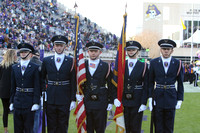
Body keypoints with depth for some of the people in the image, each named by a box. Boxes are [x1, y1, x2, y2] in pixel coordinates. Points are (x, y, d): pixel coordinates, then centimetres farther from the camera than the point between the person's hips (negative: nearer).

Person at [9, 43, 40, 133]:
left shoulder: (35, 68, -2)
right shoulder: (14, 68, 10)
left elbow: (37, 87, -6)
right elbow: (13, 87, 11)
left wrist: (36, 103, -12)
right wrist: (12, 102, 7)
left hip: (29, 103, -4)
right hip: (17, 102, 4)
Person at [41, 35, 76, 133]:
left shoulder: (71, 61, 0)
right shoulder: (46, 61, 7)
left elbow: (73, 82, -1)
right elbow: (42, 78, 15)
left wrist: (73, 99, -5)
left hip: (65, 99, -2)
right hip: (50, 99, 2)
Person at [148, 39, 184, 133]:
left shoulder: (177, 64, 1)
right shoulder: (154, 63, 1)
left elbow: (180, 83, 5)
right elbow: (150, 82, 5)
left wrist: (180, 99, 1)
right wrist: (150, 97, -2)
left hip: (171, 98, 0)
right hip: (157, 97, 0)